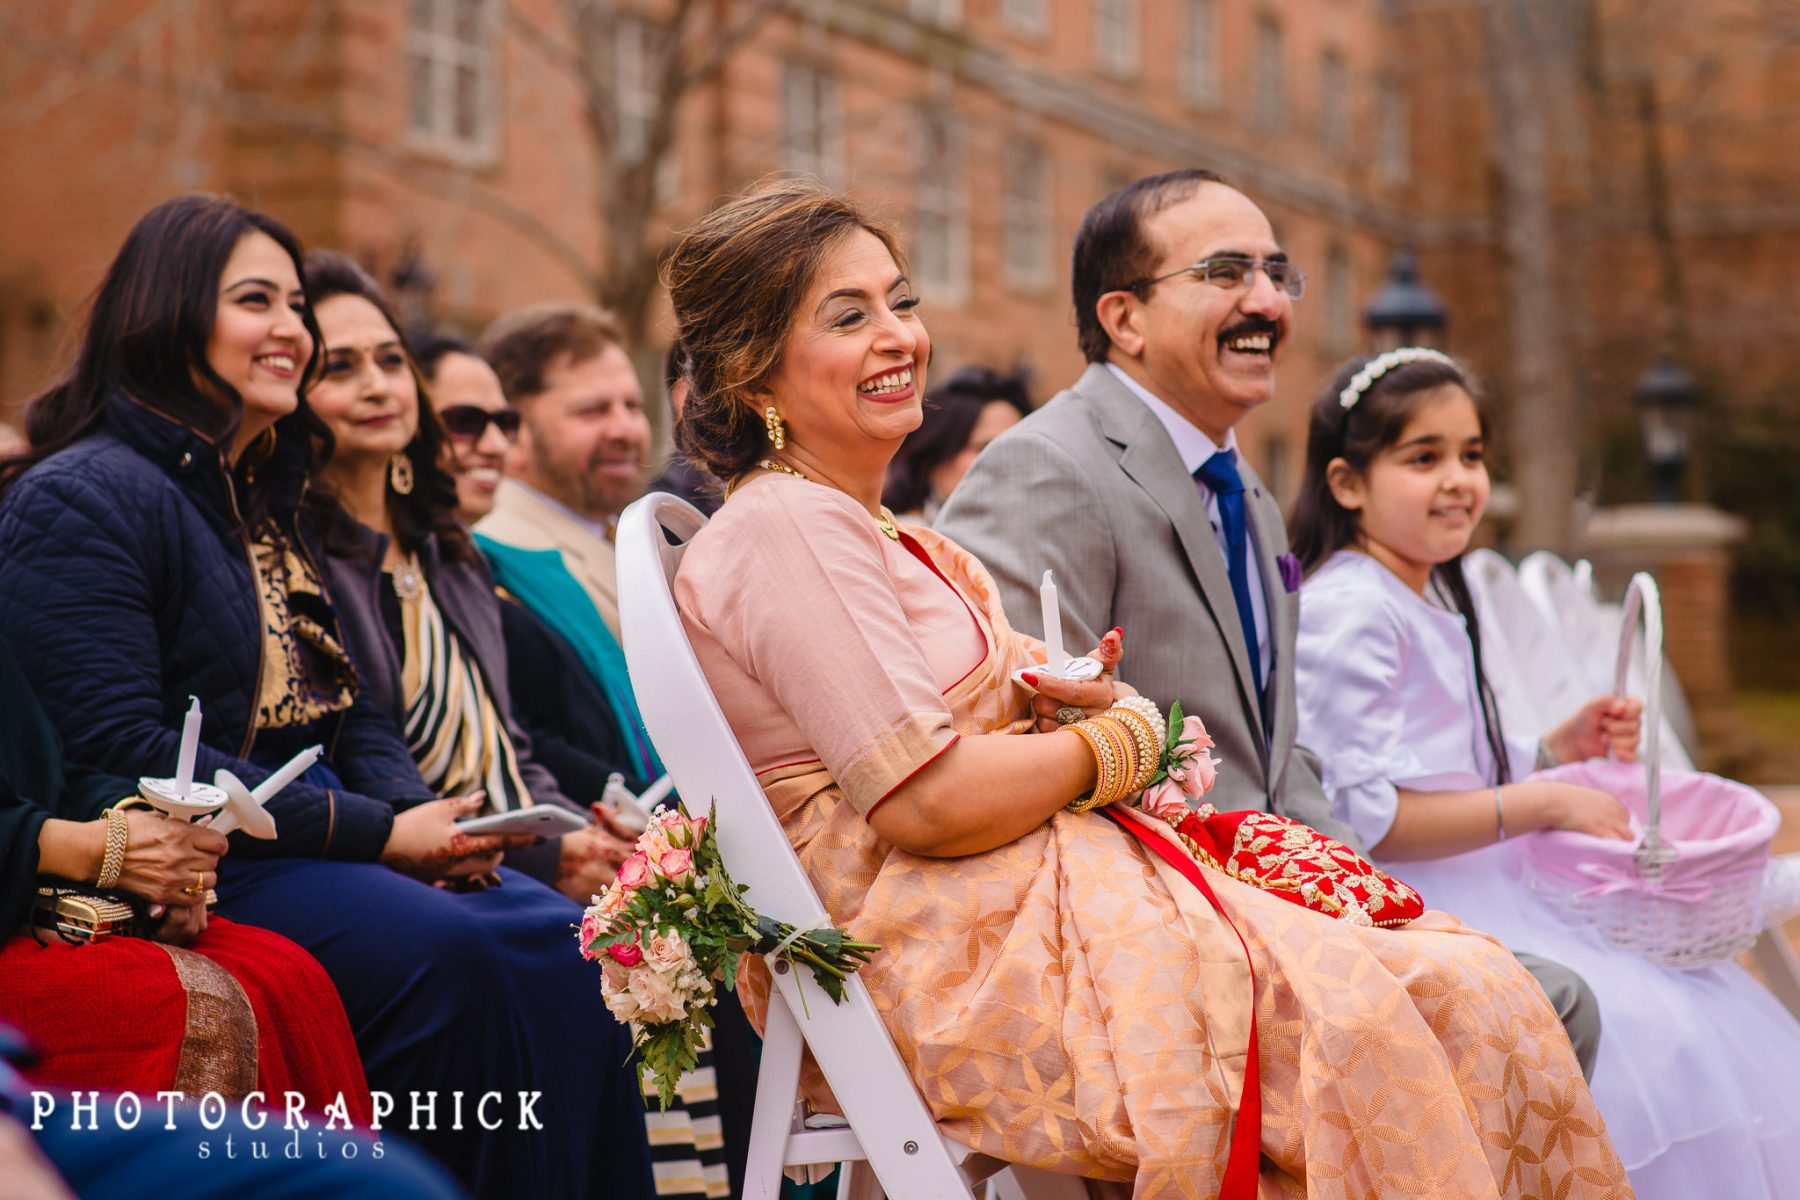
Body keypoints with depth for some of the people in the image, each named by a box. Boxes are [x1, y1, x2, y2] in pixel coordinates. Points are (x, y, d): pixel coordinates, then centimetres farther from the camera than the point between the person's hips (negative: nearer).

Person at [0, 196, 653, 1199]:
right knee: (445, 951, -30)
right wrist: (375, 834, -17)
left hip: (316, 848, 8)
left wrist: (417, 812, -3)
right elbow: (122, 752, -17)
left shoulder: (265, 502, 21)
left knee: (560, 944, -15)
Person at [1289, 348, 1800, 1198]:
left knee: (1701, 1007, 4)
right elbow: (1367, 817, -22)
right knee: (1635, 1036, -21)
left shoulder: (1434, 601, 15)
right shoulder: (1350, 612, -16)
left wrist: (1563, 747, 7)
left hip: (1479, 898, 10)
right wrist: (1542, 805, -16)